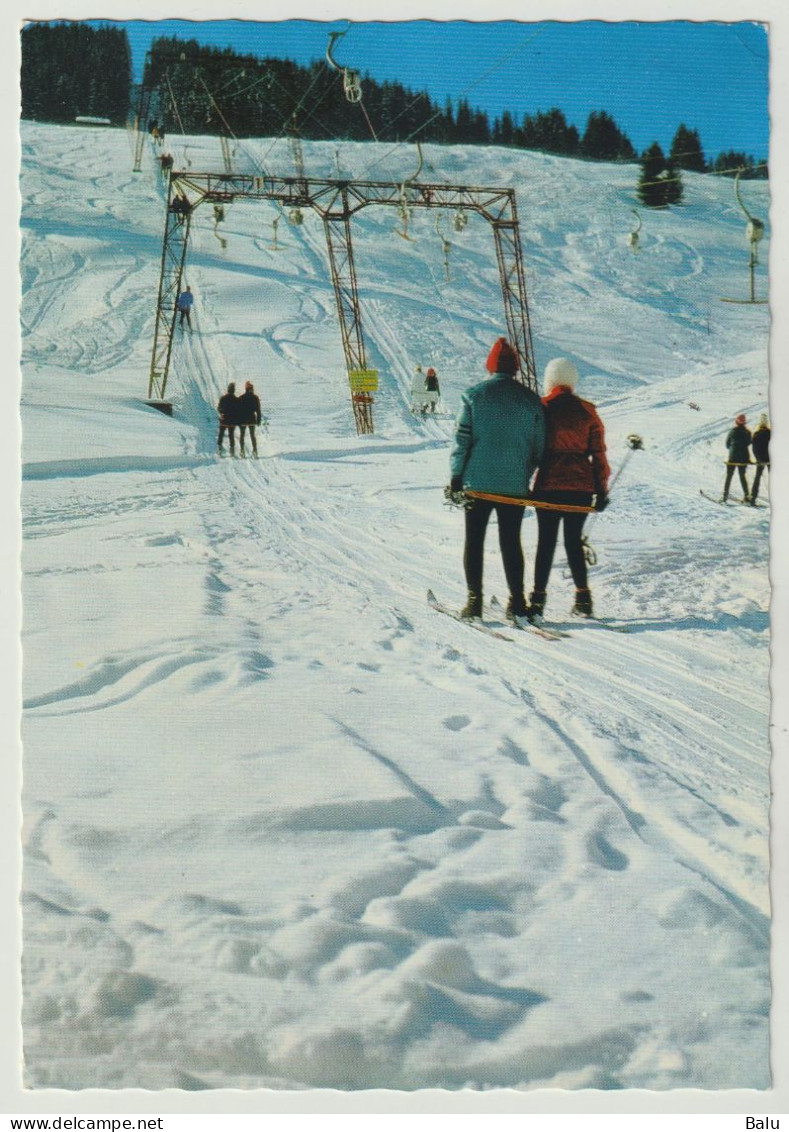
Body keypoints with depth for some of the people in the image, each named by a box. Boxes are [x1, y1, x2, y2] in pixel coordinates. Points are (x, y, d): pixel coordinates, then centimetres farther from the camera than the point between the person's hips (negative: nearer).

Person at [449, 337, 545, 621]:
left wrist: (456, 475, 0)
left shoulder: (473, 396, -5)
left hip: (478, 481, -2)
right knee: (511, 541, 10)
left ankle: (474, 600, 2)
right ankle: (517, 600, 8)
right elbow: (540, 445, 4)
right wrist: (529, 474, 17)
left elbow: (461, 438, -6)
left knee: (474, 540, 7)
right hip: (515, 484, 2)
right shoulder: (530, 400, 1)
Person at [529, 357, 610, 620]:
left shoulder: (541, 408, -3)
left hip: (548, 485, -2)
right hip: (581, 486, 3)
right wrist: (602, 489, 9)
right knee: (574, 541, 14)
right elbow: (599, 453, 4)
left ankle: (538, 600, -3)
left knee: (546, 541, 2)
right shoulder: (587, 411, 4)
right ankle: (583, 599, 12)